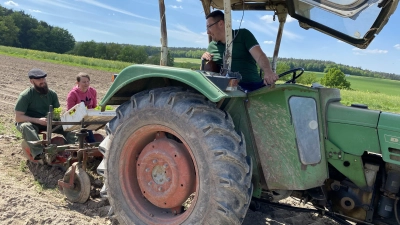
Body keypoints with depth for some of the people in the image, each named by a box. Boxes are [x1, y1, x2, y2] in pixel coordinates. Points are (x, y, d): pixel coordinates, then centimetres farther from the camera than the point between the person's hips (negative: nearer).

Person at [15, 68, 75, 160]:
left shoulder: (52, 94, 0)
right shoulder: (25, 95, -13)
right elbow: (18, 117, -16)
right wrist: (38, 120, -29)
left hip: (47, 122, 4)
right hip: (30, 122, -4)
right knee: (25, 126, -39)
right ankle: (39, 152, -58)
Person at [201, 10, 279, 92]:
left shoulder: (243, 35, 9)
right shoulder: (212, 46, 18)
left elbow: (259, 56, -5)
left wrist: (268, 71, -27)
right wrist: (204, 60, 2)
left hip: (253, 85, -3)